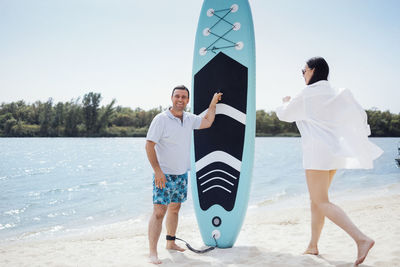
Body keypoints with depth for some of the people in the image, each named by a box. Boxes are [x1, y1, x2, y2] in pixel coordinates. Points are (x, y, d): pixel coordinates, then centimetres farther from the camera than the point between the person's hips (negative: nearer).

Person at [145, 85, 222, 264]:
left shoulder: (189, 119, 7)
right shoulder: (161, 119, -13)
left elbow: (207, 122, 23)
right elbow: (149, 145, -15)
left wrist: (213, 103, 16)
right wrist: (157, 171, -21)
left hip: (182, 174, 7)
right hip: (164, 175, -6)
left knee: (175, 208, 16)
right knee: (159, 211, -10)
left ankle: (171, 242, 31)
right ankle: (153, 252, -7)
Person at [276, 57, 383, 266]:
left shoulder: (307, 94, -8)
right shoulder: (334, 94, 13)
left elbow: (284, 115, 4)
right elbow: (358, 114, 10)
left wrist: (285, 103, 23)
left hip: (318, 151, -9)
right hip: (334, 151, 9)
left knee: (321, 202, -9)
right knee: (316, 200, 15)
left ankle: (361, 239, -21)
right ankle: (313, 246, 22)